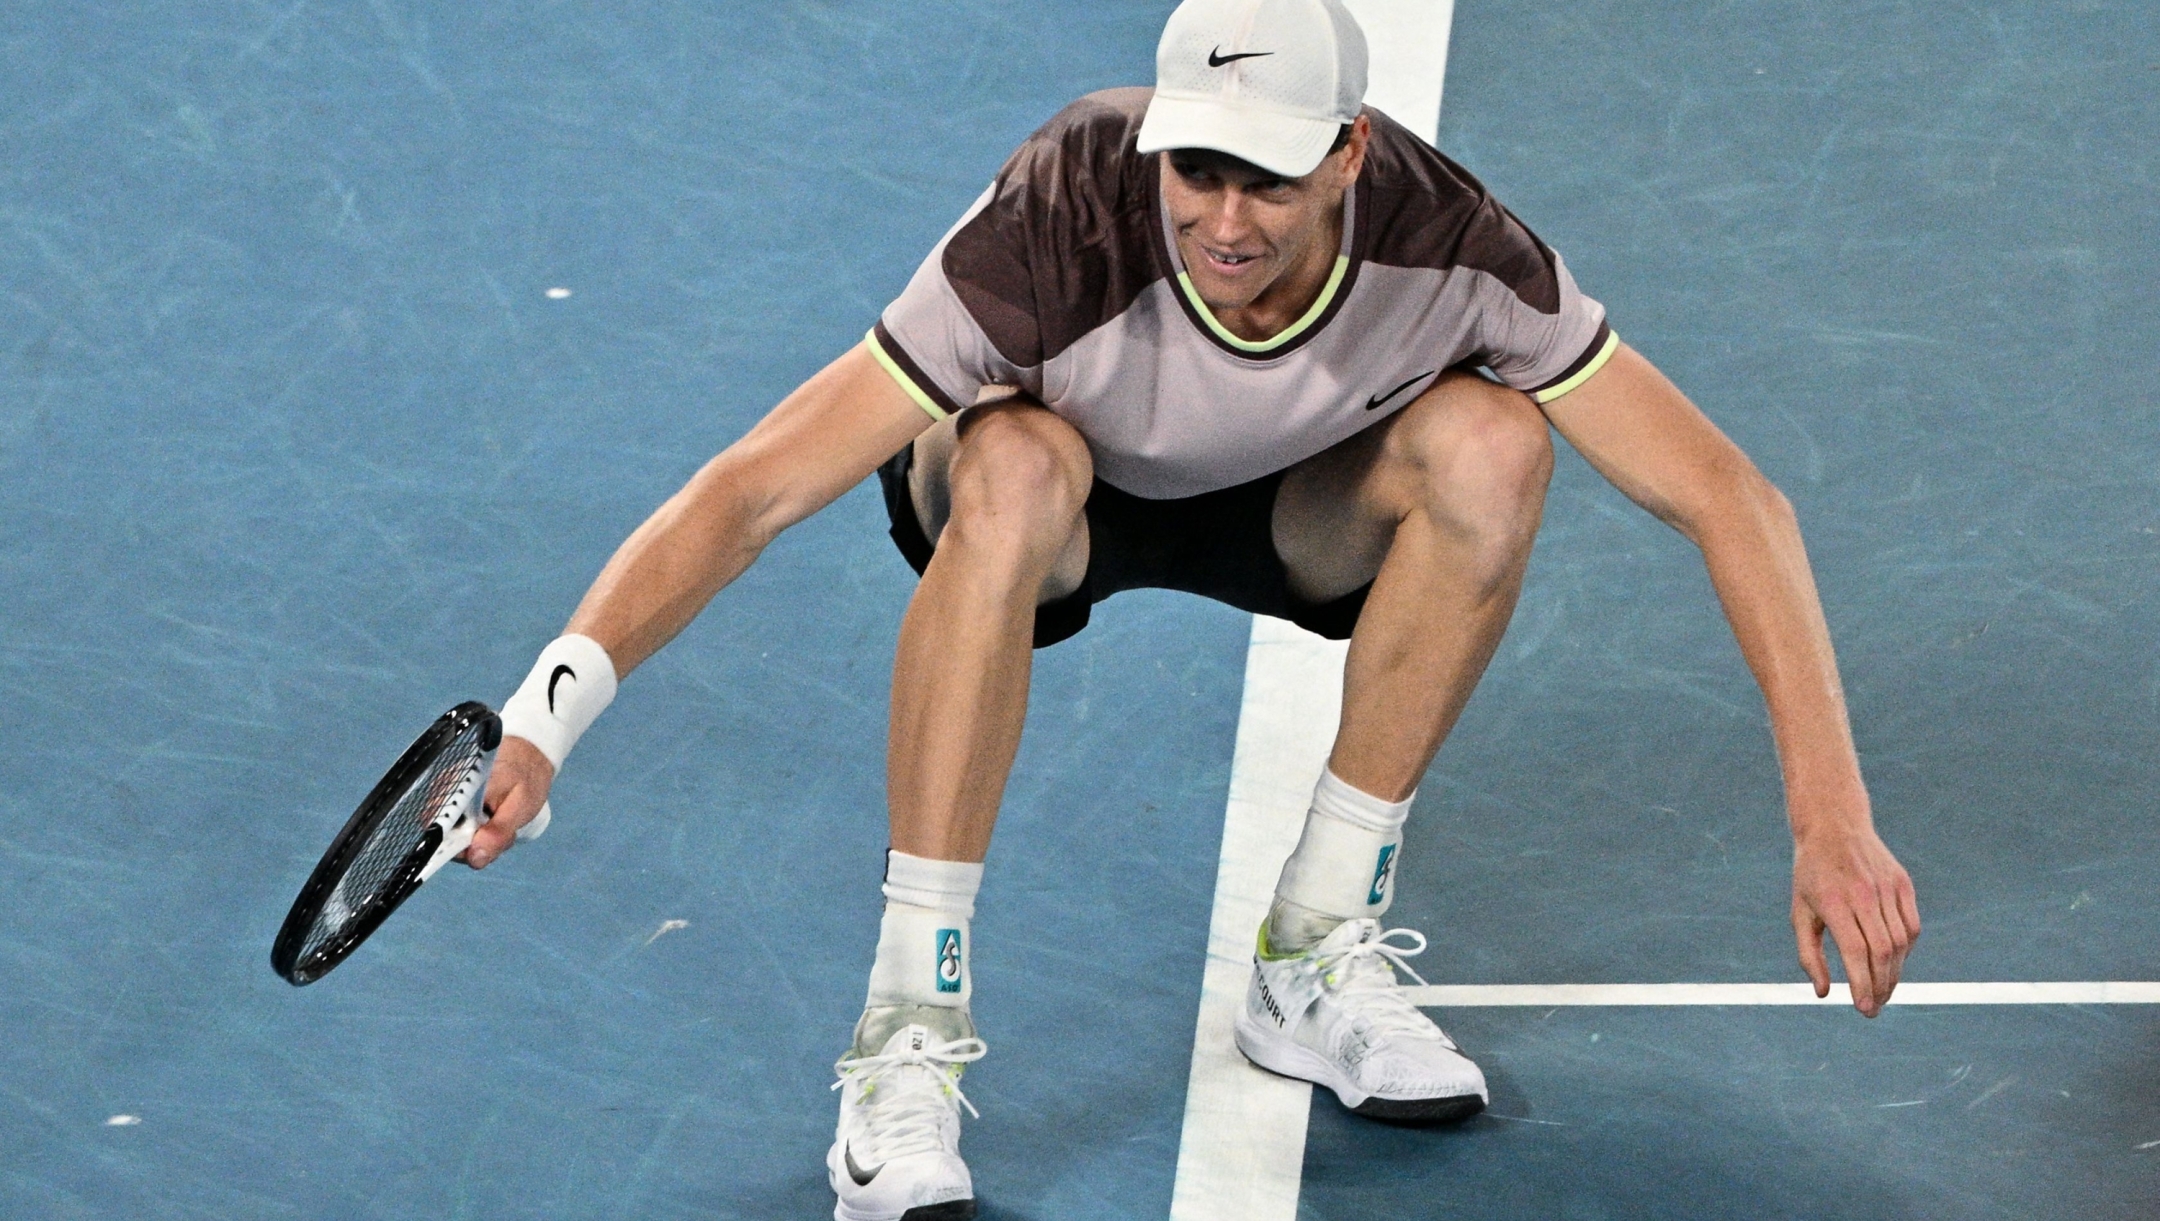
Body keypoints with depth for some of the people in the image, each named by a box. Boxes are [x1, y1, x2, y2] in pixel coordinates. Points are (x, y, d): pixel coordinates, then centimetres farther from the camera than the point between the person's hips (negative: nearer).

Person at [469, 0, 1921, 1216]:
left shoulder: (1444, 244, -31)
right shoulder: (1062, 234, -38)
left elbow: (1727, 498, -25)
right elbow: (757, 488, -38)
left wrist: (1832, 822, -33)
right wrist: (541, 721, -49)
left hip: (1285, 507, 3)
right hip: (1058, 500, -2)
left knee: (1491, 441, -29)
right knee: (1015, 467, -38)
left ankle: (1317, 954, -11)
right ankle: (910, 1030, -28)